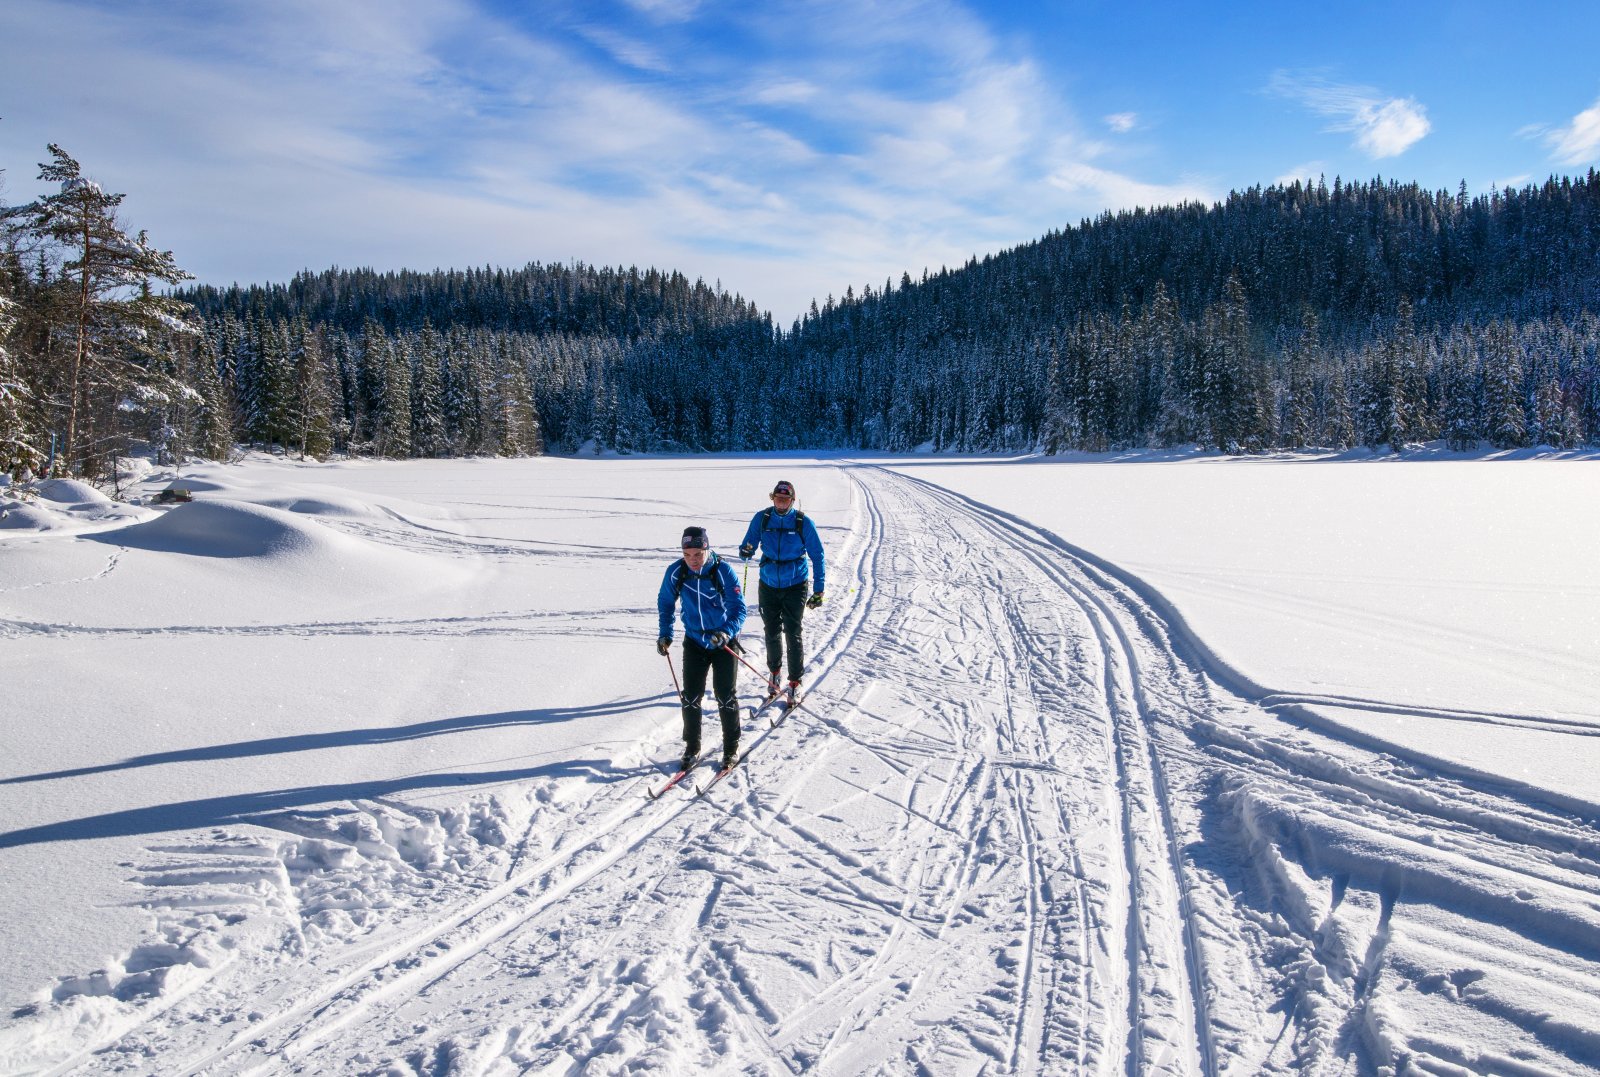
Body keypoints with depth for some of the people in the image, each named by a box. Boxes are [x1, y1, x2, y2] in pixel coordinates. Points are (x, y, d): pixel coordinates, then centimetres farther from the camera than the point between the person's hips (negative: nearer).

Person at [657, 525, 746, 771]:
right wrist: (665, 635, 2)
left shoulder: (723, 571, -20)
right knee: (691, 697, 2)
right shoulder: (676, 573, -11)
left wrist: (726, 632, -34)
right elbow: (665, 603, 6)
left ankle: (731, 748, 17)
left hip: (724, 642, -2)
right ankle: (692, 748, 18)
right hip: (694, 642, 3)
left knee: (726, 696, 1)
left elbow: (739, 608, -18)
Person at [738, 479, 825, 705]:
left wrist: (818, 590, -7)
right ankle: (774, 672, 33)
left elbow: (817, 556, -4)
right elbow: (748, 547, 3)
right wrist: (746, 551, -23)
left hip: (795, 586, -2)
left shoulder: (803, 522, -9)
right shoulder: (762, 518, -4)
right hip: (768, 585, 2)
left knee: (793, 634, -4)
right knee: (772, 633, 10)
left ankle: (795, 681, 9)